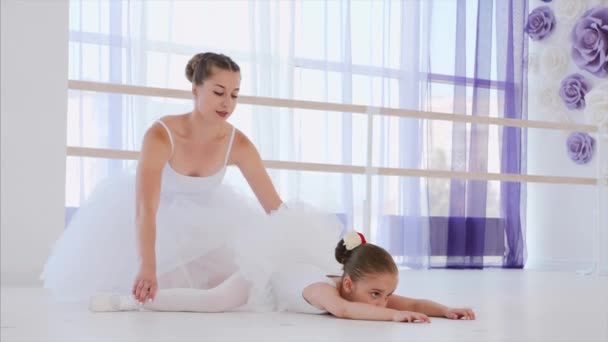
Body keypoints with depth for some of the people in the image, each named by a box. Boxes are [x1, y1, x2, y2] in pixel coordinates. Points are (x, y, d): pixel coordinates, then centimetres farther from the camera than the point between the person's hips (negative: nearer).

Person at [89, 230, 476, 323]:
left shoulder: (369, 287, -29)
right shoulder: (323, 289, -46)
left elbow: (414, 302, -29)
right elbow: (342, 309, -67)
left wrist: (447, 310, -47)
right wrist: (393, 314, -71)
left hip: (295, 269, 7)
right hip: (265, 270, -7)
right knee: (214, 302, -26)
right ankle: (126, 300, -12)